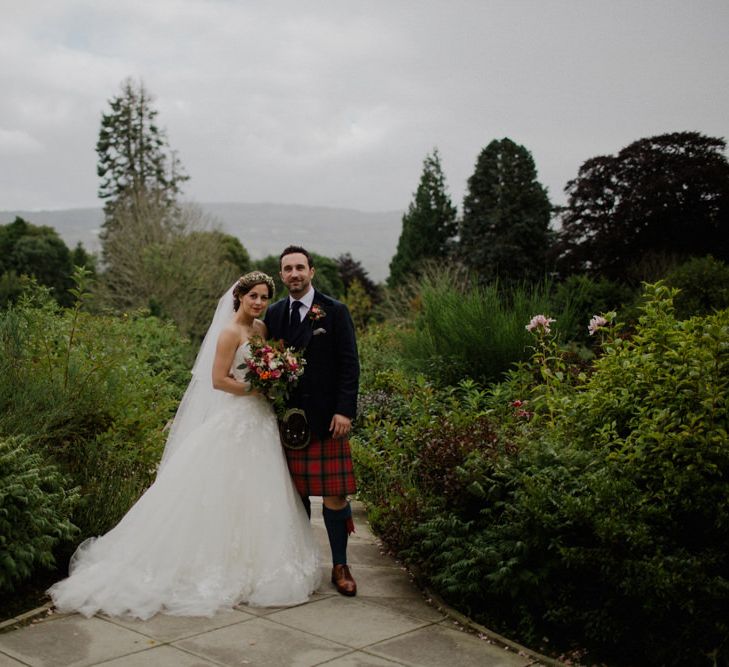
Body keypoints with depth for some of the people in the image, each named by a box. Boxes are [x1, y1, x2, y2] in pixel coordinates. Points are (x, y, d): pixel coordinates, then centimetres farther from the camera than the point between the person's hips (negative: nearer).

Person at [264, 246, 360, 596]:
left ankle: (340, 566, 9)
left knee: (335, 494, -2)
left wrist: (345, 410, -12)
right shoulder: (274, 313, 11)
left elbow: (349, 364, -4)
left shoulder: (334, 311, -1)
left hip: (326, 417, -3)